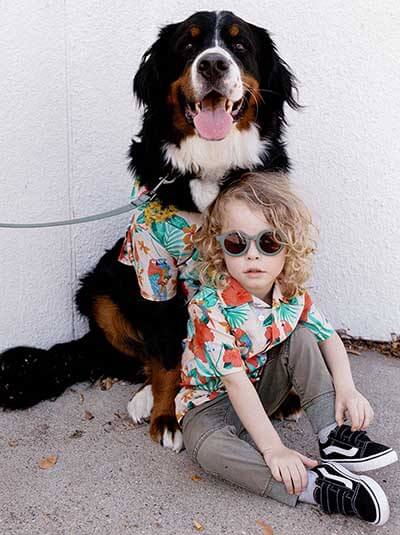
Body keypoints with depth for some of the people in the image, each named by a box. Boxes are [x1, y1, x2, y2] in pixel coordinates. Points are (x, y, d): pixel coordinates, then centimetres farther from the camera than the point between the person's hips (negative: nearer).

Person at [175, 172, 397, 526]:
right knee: (206, 445, -37)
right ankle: (313, 486, -33)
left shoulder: (292, 294, -13)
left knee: (302, 337, -15)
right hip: (212, 400, -5)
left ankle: (336, 438, -15)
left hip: (263, 388, 5)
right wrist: (273, 449, -34)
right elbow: (235, 382, -32)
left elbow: (329, 337, 1)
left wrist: (346, 389, -18)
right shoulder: (212, 307, -30)